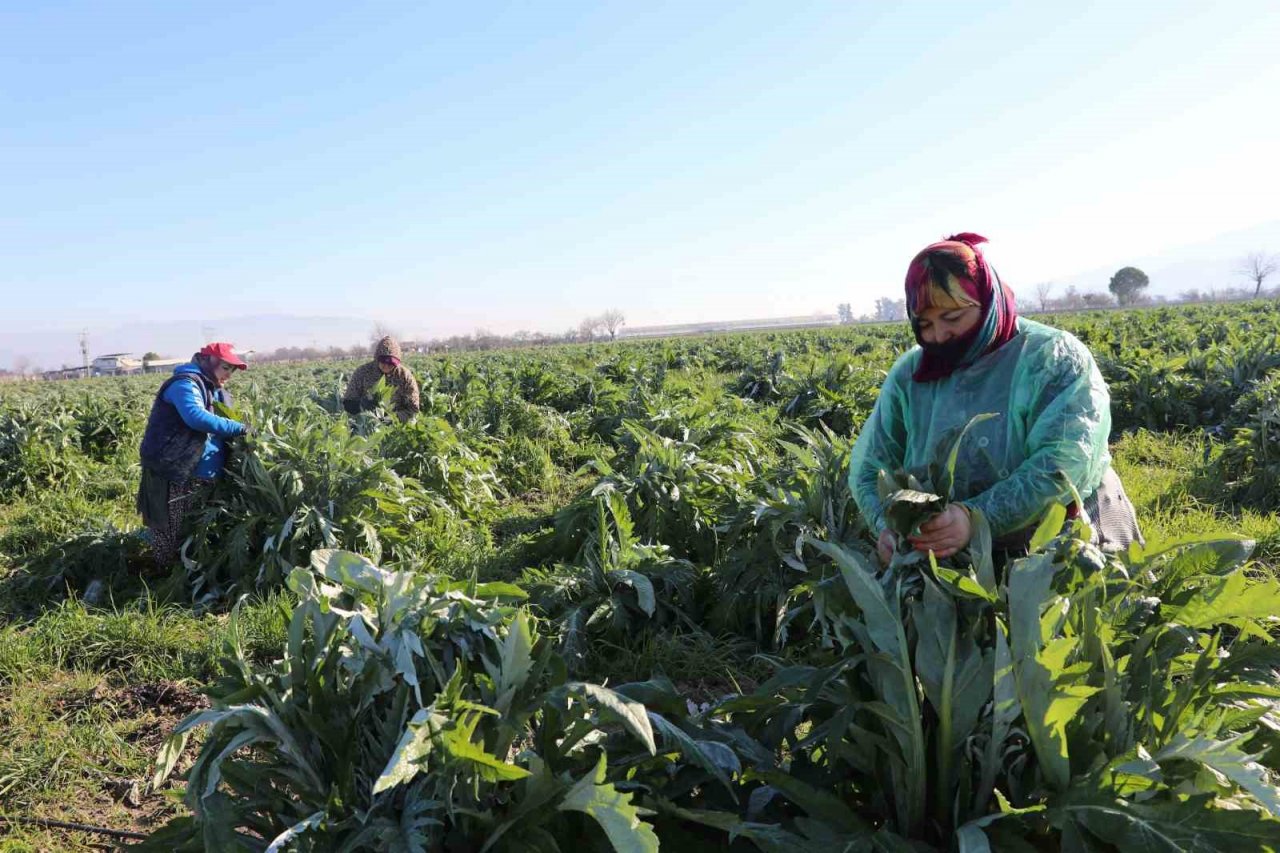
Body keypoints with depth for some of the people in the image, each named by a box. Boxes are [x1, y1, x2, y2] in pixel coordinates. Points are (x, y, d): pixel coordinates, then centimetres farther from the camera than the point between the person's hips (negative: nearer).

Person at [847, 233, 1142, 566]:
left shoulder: (1055, 358, -5)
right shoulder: (910, 374, 6)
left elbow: (1064, 463, -20)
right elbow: (870, 464, 2)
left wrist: (977, 518, -35)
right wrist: (887, 525, -20)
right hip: (956, 564, 3)